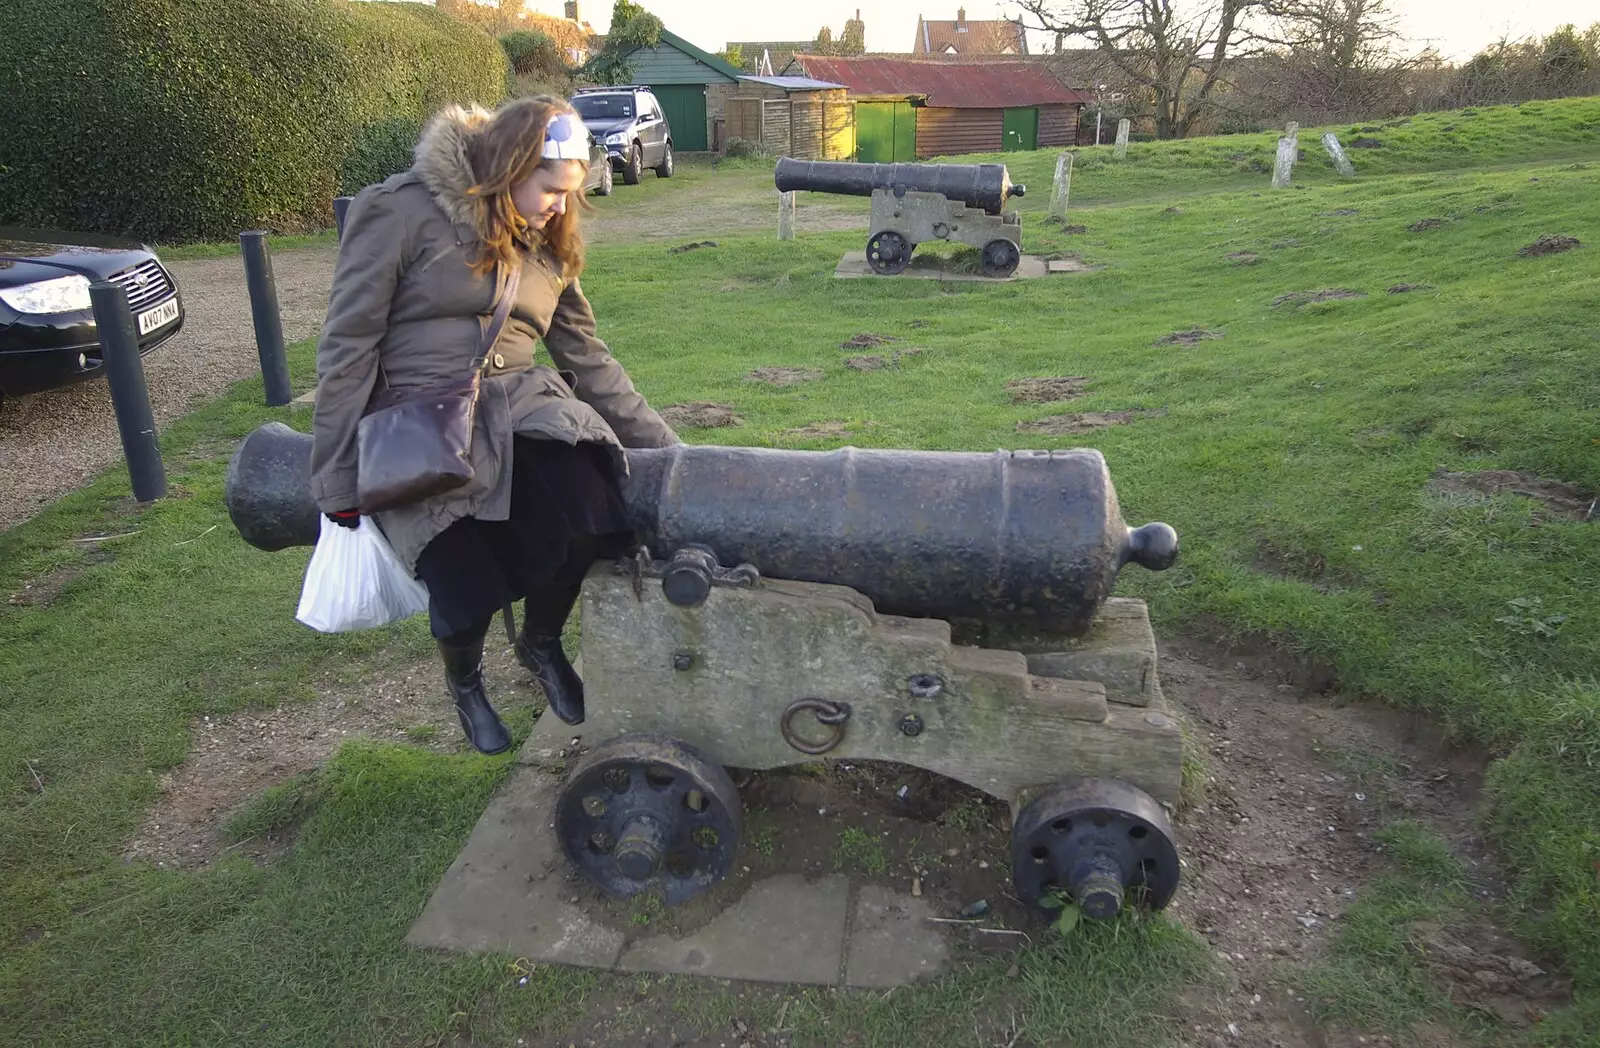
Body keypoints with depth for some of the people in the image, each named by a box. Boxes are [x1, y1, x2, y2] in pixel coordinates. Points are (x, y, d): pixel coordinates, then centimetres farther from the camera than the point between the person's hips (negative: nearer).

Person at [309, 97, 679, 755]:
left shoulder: (546, 244, 12)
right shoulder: (403, 212, -7)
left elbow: (587, 359, 15)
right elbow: (347, 348, -7)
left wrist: (661, 446, 11)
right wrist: (338, 483, -7)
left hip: (519, 402, 4)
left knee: (590, 521, -24)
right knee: (467, 587, -19)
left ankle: (541, 644, 9)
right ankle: (464, 681, 21)